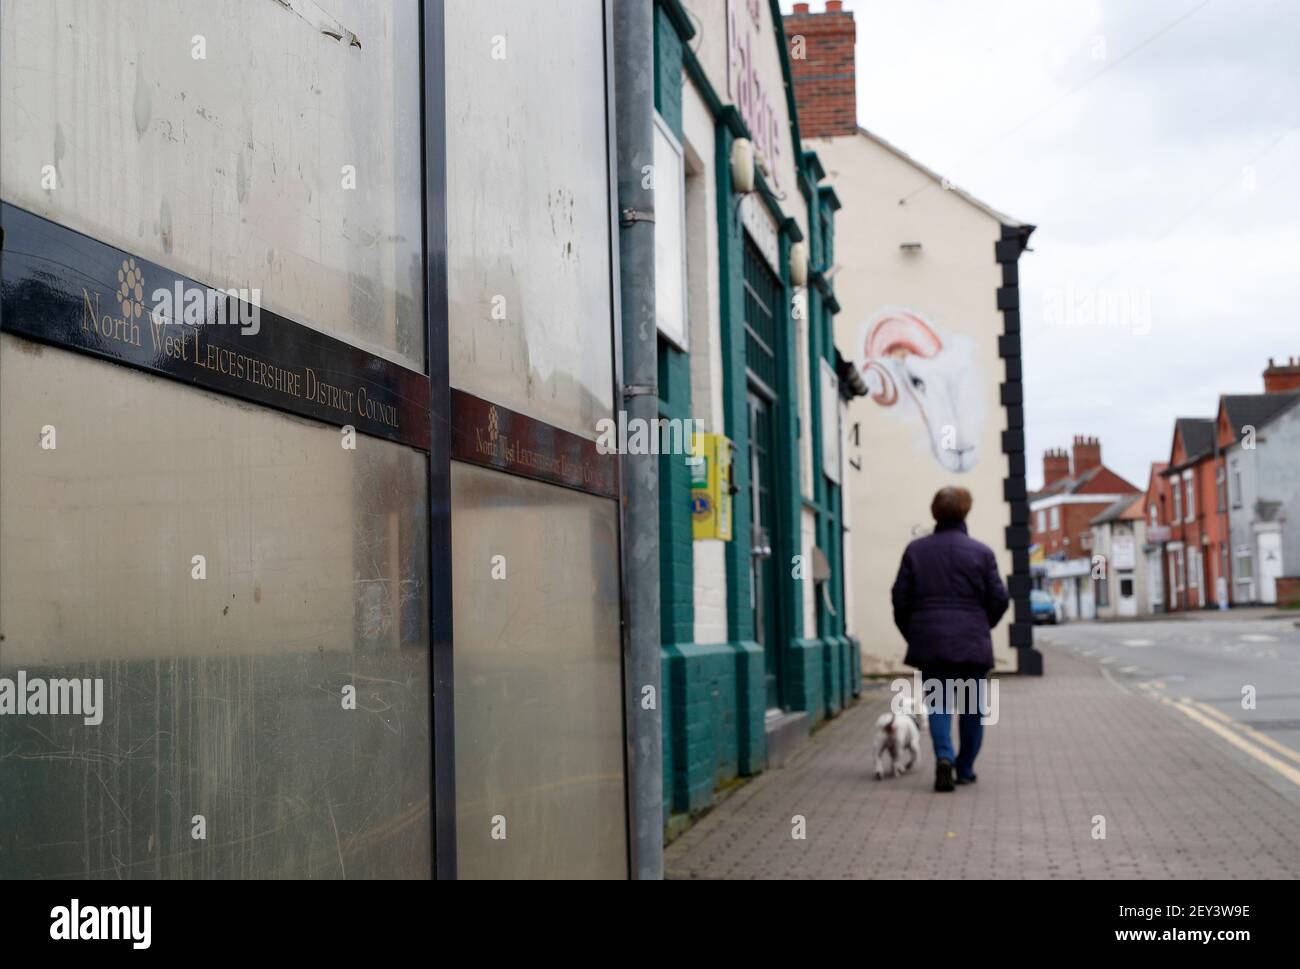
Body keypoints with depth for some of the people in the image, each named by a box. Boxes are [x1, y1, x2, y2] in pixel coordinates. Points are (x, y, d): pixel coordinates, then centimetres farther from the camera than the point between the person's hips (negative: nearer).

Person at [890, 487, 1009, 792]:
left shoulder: (915, 550, 2)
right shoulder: (981, 552, -2)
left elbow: (900, 598, 2)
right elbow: (999, 598, -2)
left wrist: (912, 634, 15)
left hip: (930, 643, 1)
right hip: (972, 642, -1)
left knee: (938, 701, 6)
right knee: (972, 706, 11)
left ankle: (944, 756, -18)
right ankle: (965, 769, 15)